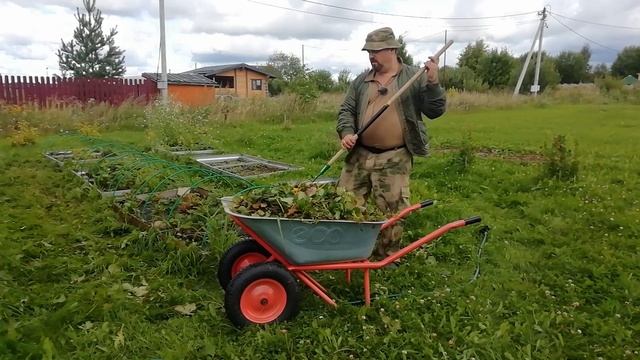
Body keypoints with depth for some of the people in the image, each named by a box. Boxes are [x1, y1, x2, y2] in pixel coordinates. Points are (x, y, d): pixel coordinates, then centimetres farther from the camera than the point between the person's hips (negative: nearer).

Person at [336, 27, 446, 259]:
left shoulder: (415, 77, 0)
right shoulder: (361, 81, 10)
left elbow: (435, 111, -3)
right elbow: (346, 110, 11)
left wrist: (433, 83, -19)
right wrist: (346, 132, -8)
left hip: (394, 159, -3)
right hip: (360, 155, 4)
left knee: (391, 212, 5)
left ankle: (386, 258, 23)